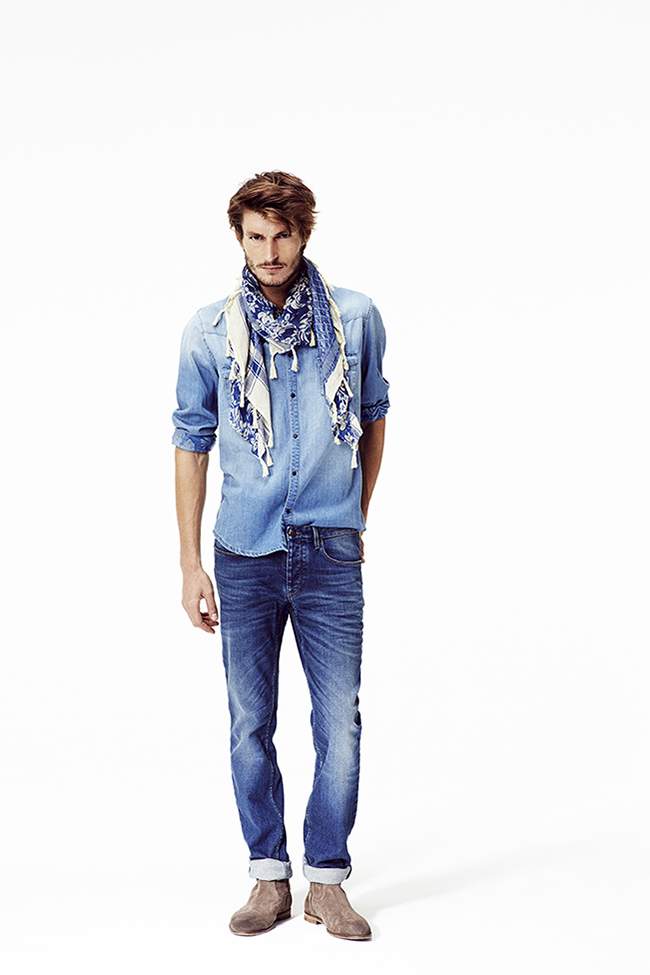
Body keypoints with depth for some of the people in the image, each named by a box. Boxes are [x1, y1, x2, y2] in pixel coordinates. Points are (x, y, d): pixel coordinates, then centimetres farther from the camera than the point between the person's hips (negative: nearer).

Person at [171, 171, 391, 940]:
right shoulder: (210, 331, 0)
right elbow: (191, 443, 5)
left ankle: (327, 880, 15)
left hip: (330, 558, 0)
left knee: (341, 726, -1)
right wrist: (191, 562, 2)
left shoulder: (356, 319, 1)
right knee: (250, 727, 7)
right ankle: (269, 877, 21)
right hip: (245, 557, 0)